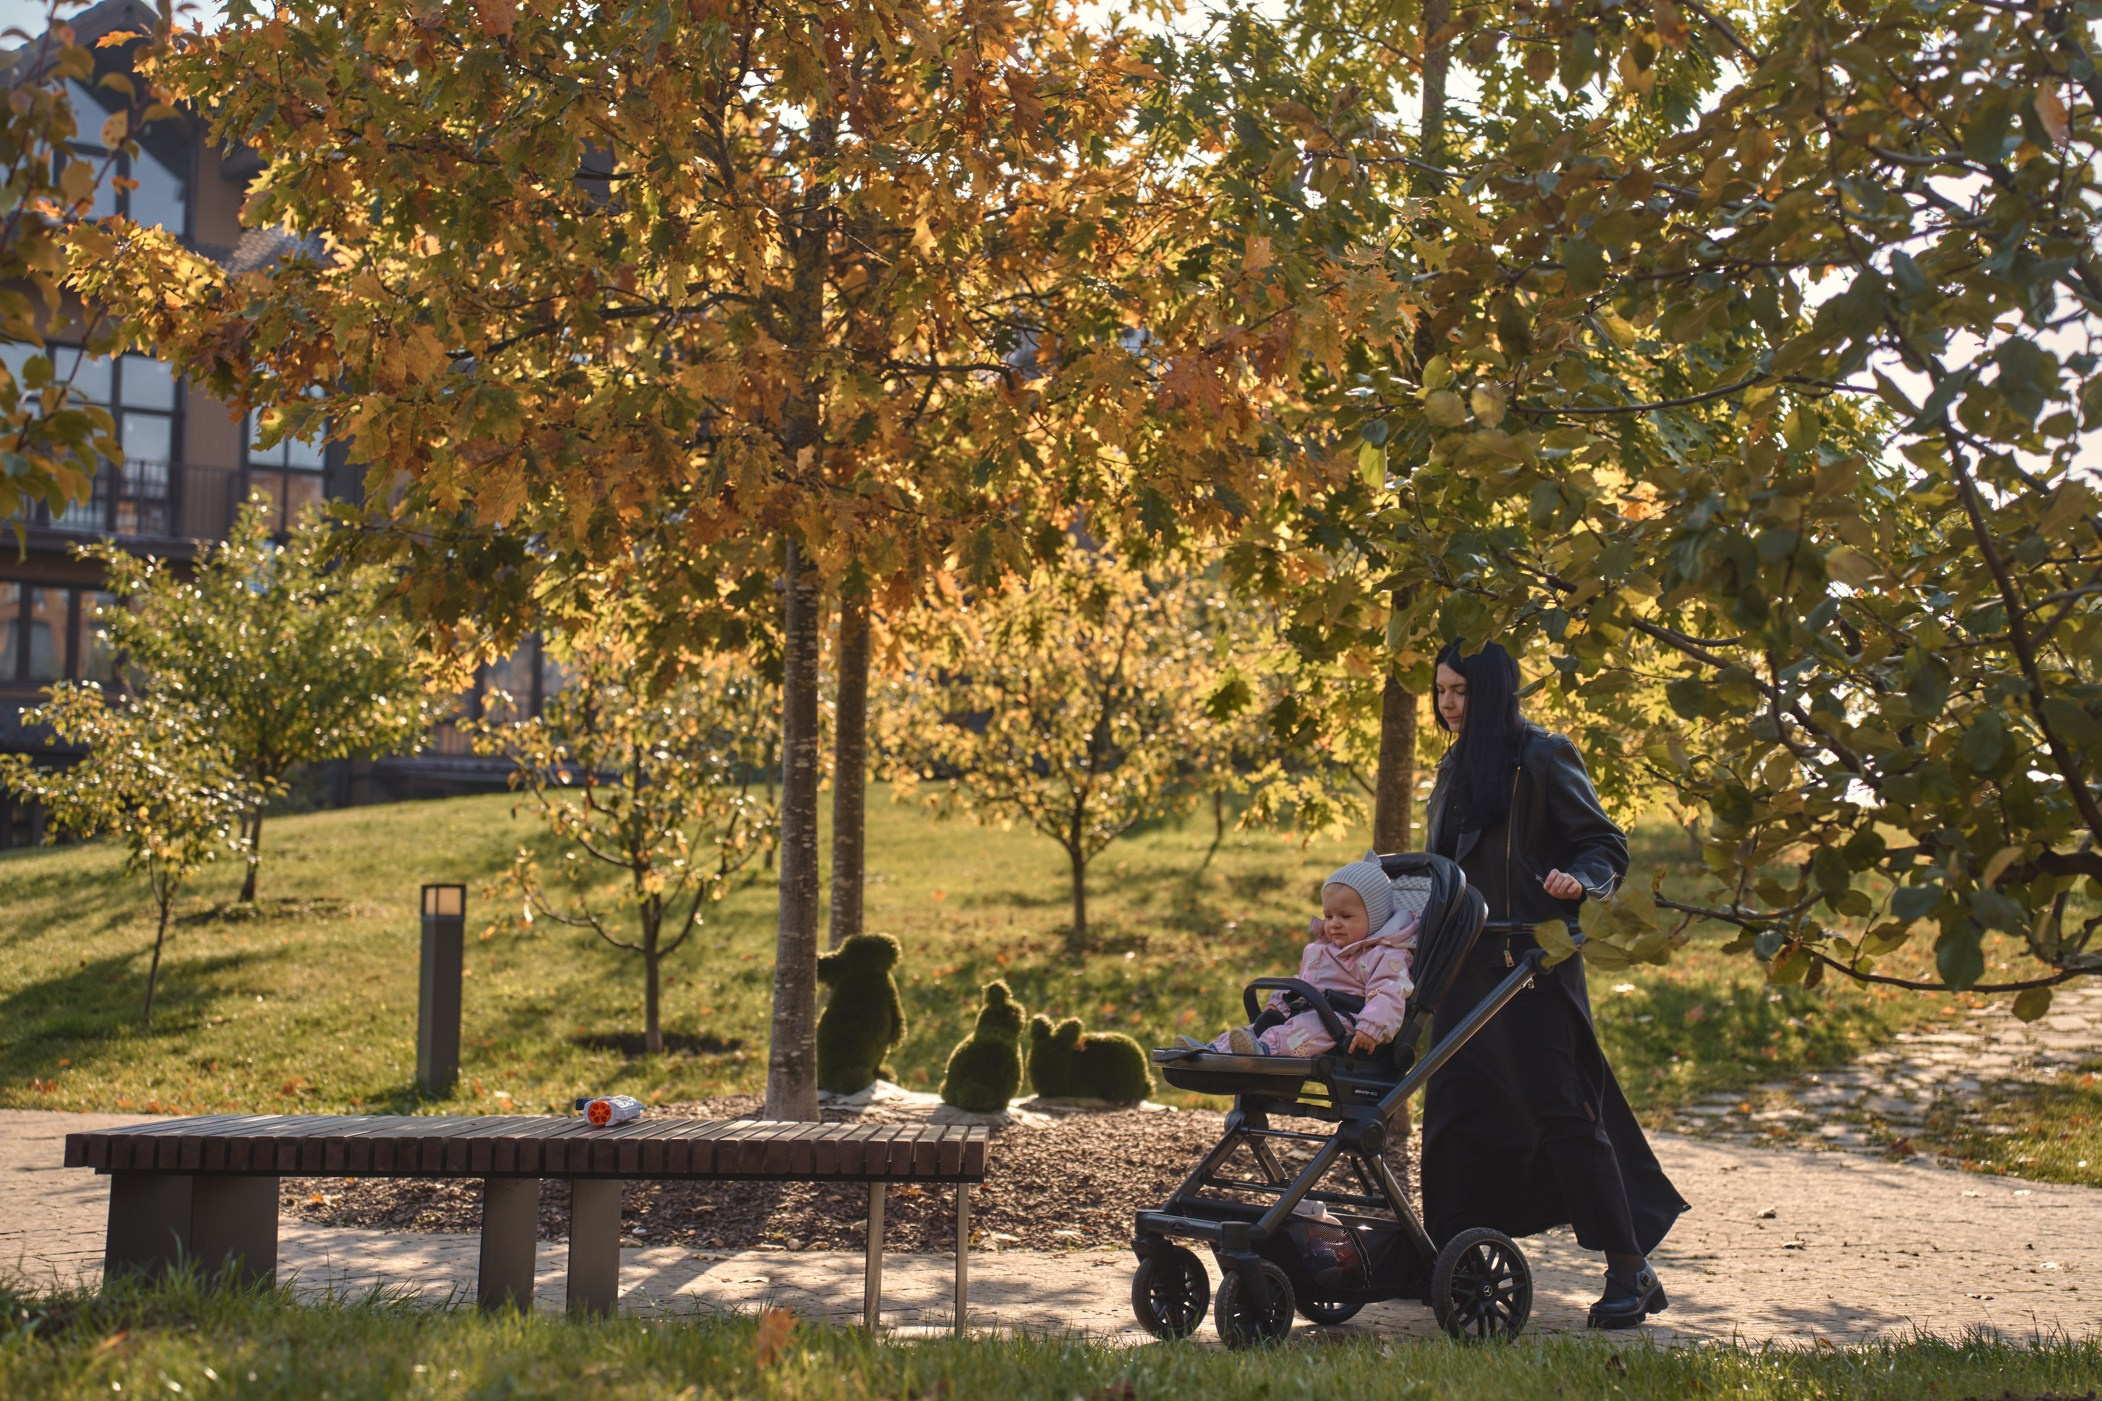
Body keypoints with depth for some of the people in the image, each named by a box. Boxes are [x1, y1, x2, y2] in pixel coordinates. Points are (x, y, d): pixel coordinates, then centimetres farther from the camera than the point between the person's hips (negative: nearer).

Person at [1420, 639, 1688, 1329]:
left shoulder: (1544, 758, -6)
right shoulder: (1453, 768, 17)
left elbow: (1608, 845, -7)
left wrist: (1578, 880, -26)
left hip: (1533, 961, -7)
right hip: (1467, 963, 8)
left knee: (1562, 1110, -10)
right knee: (1453, 1108, 8)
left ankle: (1630, 1273, -6)